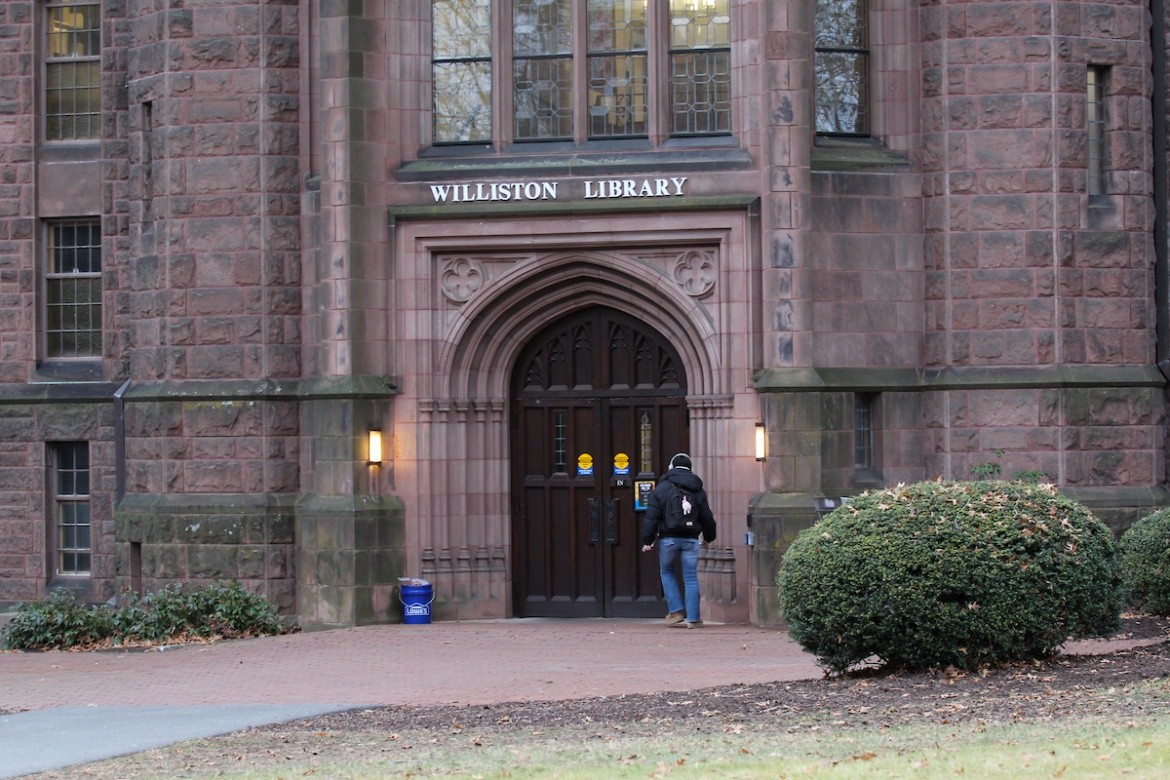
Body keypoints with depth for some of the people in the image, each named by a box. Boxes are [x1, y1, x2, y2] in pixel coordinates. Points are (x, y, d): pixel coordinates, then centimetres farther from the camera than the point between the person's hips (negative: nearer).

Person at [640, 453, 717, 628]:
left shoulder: (662, 488, 0)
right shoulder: (698, 490, 8)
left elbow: (651, 516, -5)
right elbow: (707, 516, 14)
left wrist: (647, 540, -2)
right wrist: (709, 537, 30)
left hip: (669, 538, -2)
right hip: (691, 540, 2)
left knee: (666, 572, 17)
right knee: (691, 578, 4)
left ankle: (676, 610, 7)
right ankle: (693, 618, 2)